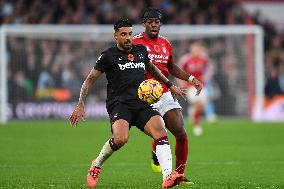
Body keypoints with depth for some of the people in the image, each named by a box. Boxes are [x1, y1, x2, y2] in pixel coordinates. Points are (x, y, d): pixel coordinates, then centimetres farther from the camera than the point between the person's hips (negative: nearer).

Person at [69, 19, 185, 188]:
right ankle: (96, 166, -1)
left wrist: (170, 85, 41)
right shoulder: (108, 56, 4)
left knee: (161, 132, -22)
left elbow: (151, 68, 39)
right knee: (120, 139, -30)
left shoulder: (141, 51, 18)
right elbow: (90, 80, 8)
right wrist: (80, 106, 2)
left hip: (142, 104, 5)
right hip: (119, 103, -4)